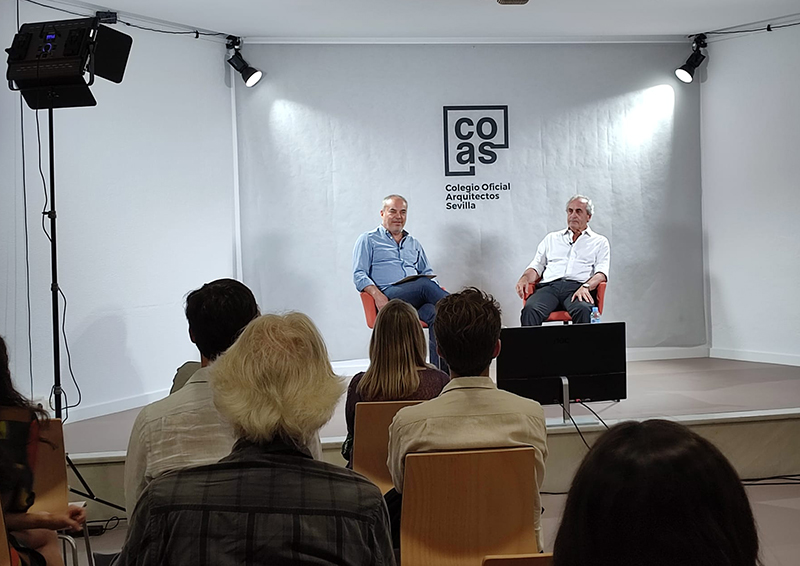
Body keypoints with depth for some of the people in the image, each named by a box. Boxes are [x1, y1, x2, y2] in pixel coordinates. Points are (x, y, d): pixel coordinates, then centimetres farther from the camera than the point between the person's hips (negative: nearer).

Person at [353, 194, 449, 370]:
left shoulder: (414, 244, 31)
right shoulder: (368, 240, 15)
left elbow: (427, 273, 28)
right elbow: (359, 275, 3)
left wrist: (438, 290, 2)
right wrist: (377, 294, -17)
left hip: (417, 302, 4)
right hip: (388, 297, -4)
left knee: (436, 312, -34)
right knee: (425, 285, -35)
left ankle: (440, 373, -42)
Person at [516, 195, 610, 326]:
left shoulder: (600, 242, 21)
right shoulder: (552, 238, 30)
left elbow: (601, 273, 6)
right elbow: (536, 266, 24)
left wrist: (586, 286, -16)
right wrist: (525, 279, -1)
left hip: (577, 287, -2)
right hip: (549, 286, 2)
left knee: (583, 310, -39)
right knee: (530, 310, -33)